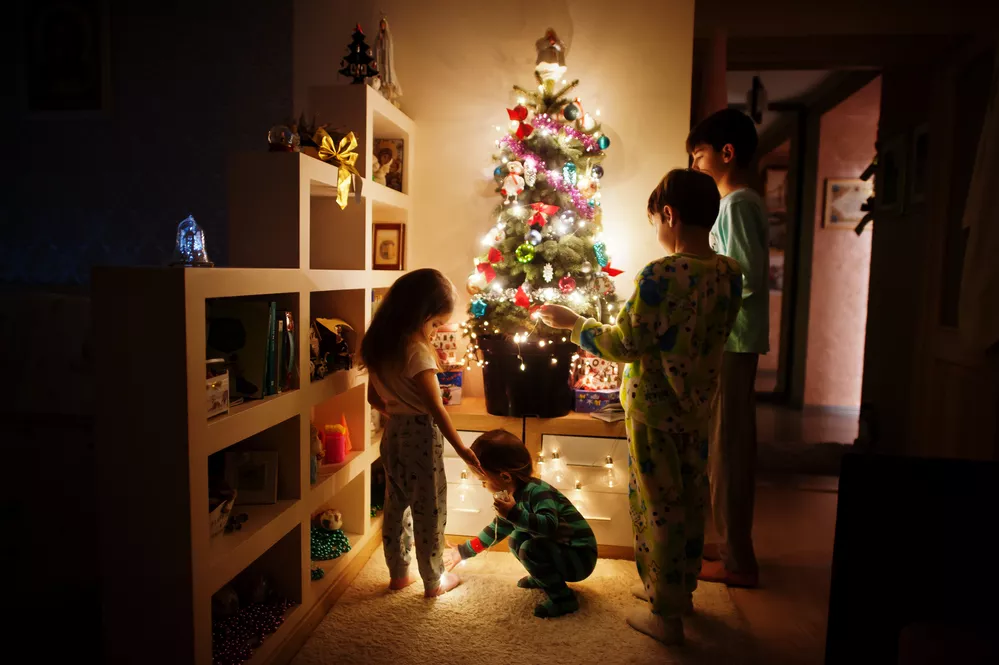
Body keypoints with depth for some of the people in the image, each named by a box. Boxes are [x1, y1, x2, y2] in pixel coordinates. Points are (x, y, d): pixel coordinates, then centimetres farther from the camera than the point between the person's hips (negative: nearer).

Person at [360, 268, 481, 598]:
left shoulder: (378, 347, 3)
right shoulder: (417, 351, -21)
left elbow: (374, 398, 12)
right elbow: (435, 407, -23)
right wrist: (461, 447, -18)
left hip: (393, 433, 8)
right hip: (421, 435, -8)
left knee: (396, 504, 18)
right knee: (429, 509, 7)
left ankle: (398, 573, 32)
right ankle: (434, 581, 21)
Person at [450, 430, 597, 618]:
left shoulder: (537, 491, -26)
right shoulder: (513, 495, 2)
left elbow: (550, 525, -42)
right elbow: (496, 530, 16)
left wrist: (515, 514, -48)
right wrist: (463, 551, 21)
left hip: (580, 557, -9)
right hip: (557, 550, 9)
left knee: (530, 549, -26)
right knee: (516, 540, 9)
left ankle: (563, 598, -11)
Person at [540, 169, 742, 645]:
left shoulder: (661, 275, -24)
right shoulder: (730, 273, -2)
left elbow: (624, 345, -18)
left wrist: (572, 323, -6)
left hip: (655, 412, -7)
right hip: (699, 409, 7)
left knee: (659, 507, 7)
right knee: (690, 501, 20)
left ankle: (665, 615, 22)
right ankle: (682, 589, 40)